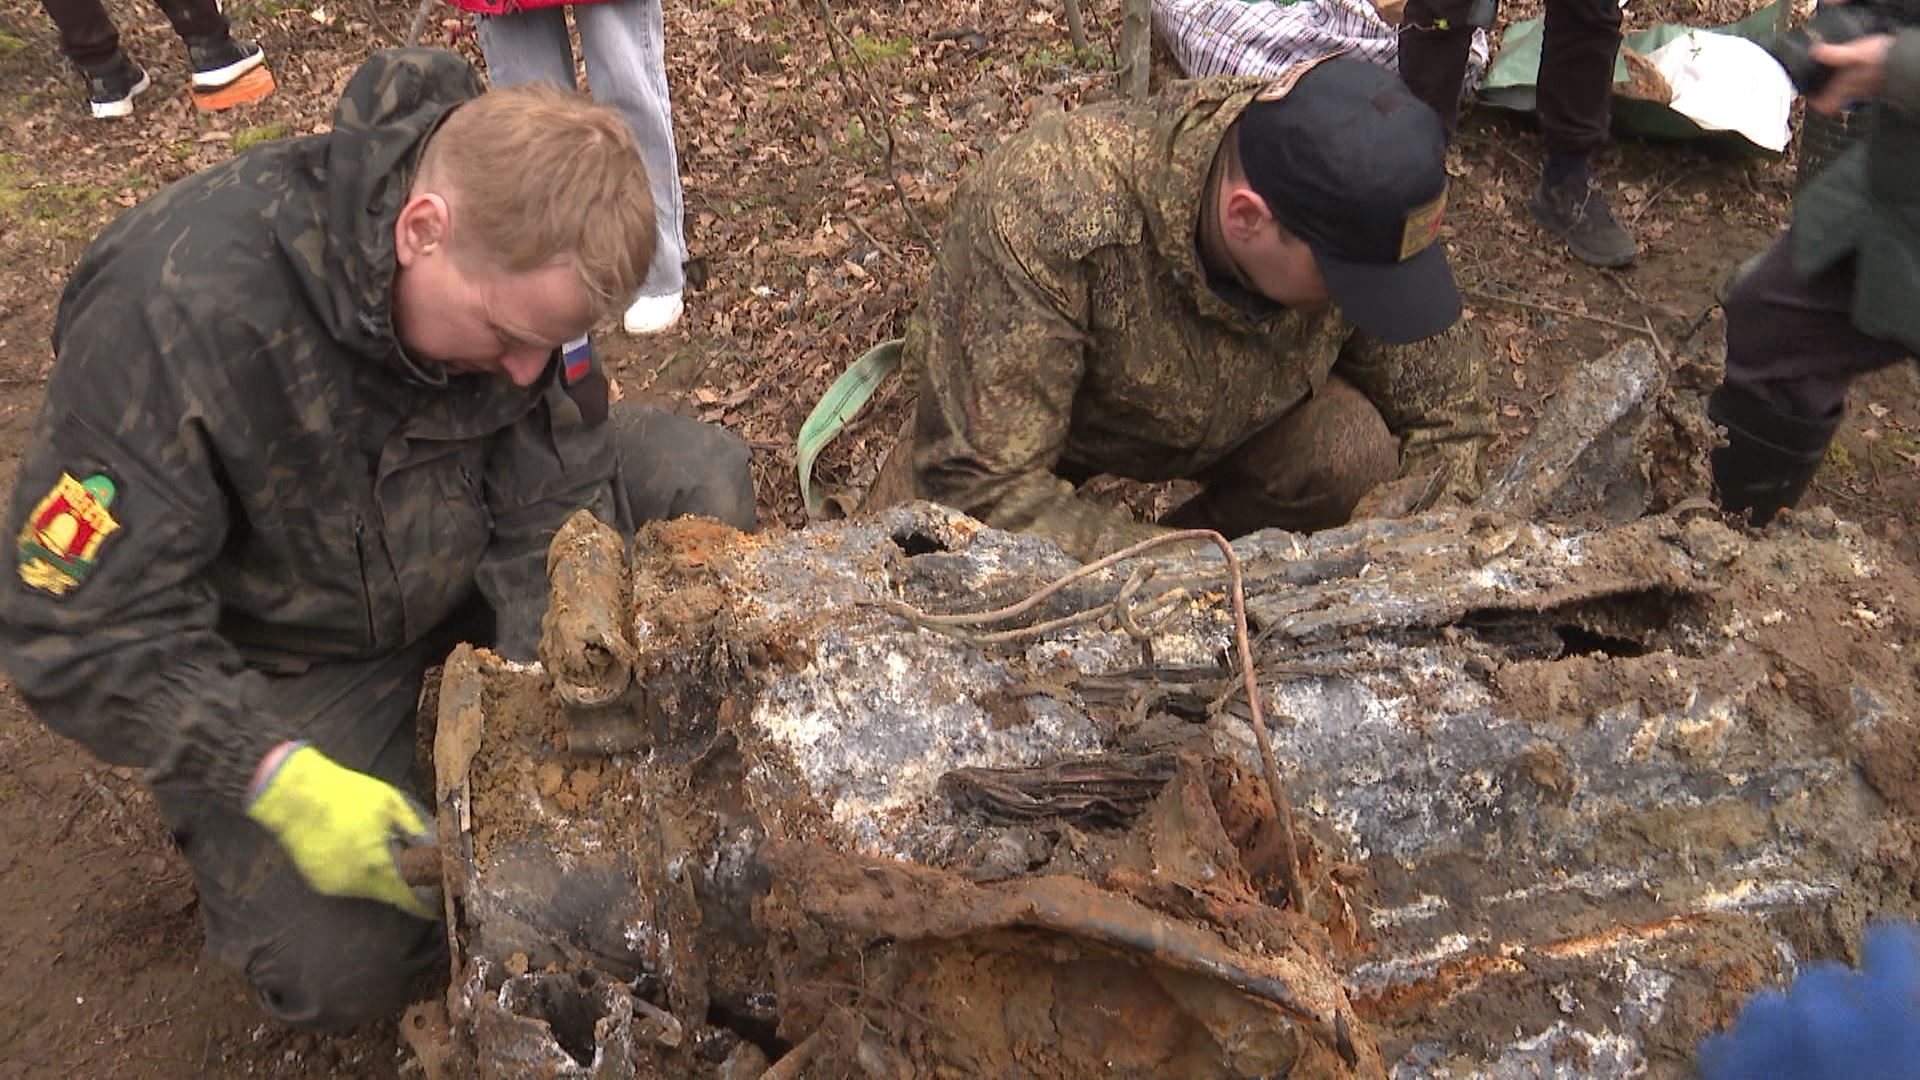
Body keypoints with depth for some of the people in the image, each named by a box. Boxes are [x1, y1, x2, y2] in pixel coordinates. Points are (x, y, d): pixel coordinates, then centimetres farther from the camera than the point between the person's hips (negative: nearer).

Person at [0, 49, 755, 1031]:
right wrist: (281, 776, -34)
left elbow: (554, 501, -13)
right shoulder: (178, 312, -33)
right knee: (340, 969, -18)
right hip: (283, 652, -4)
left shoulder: (520, 261, -19)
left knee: (702, 472, -12)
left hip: (463, 565, 5)